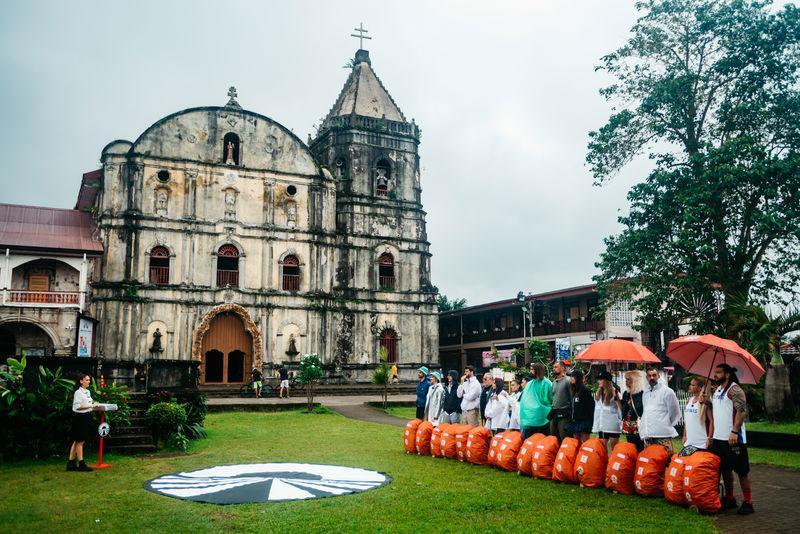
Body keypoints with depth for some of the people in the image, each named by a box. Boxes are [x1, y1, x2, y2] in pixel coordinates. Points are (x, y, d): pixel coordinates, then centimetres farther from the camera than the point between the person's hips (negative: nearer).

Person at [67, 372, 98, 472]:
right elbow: (77, 406, -20)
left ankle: (70, 463, 18)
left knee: (77, 441, 12)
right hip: (79, 417, -9)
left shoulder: (88, 392, 13)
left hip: (87, 417, 9)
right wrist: (90, 405, -20)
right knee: (79, 441, -1)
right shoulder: (78, 392, -13)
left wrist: (93, 405, 5)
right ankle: (81, 464, 4)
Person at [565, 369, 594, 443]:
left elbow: (591, 405, -11)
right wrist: (571, 418, 13)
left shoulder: (585, 390, -8)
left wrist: (590, 420, -14)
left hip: (583, 420, -8)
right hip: (574, 421, 8)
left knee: (585, 442, -5)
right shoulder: (572, 390, 14)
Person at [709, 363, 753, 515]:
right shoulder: (717, 390, 16)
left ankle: (748, 502, 6)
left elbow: (742, 411, -19)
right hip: (718, 438, 9)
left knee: (742, 471, -1)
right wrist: (711, 435, 19)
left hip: (733, 439, -9)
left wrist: (734, 431, -25)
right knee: (725, 469, 15)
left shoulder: (734, 389, -11)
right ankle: (729, 499, 26)